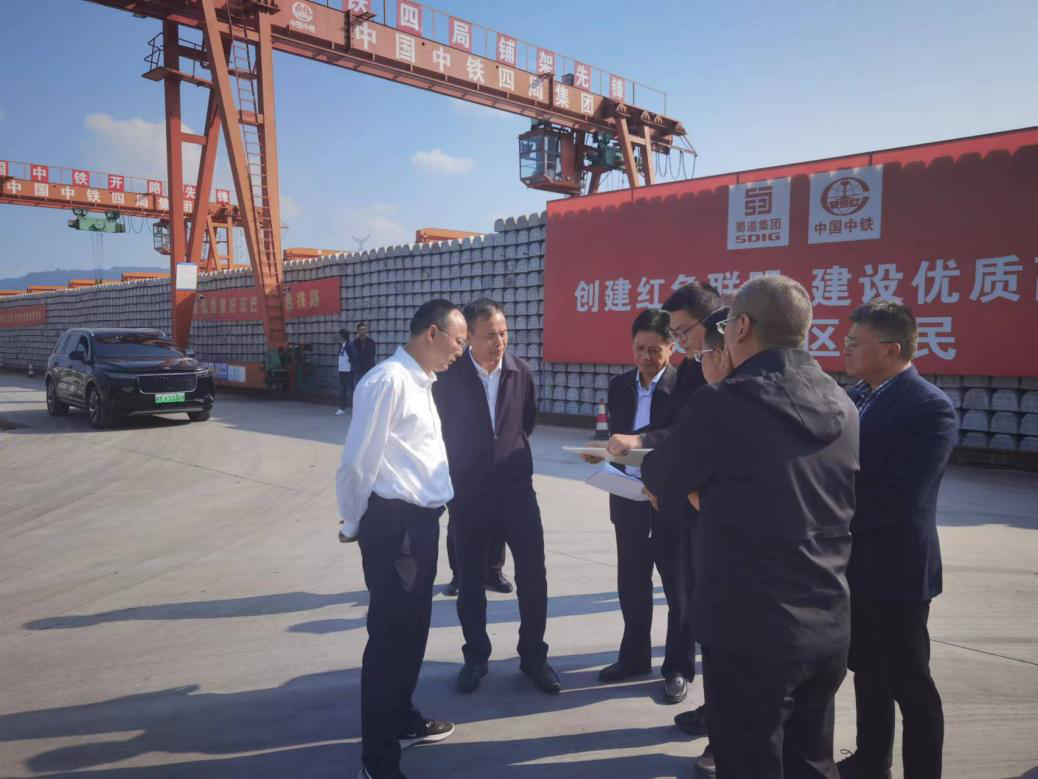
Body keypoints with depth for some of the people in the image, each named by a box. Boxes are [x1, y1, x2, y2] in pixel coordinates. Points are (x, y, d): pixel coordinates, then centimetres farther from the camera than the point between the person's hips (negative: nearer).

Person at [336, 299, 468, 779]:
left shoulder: (421, 382, 13)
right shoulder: (388, 380, -18)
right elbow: (359, 460, -16)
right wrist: (354, 524, -2)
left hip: (422, 520, 9)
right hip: (393, 523, -9)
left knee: (414, 626, 21)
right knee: (389, 632, 1)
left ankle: (402, 720, 41)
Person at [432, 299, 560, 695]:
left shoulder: (521, 372, -3)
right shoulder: (449, 377, -11)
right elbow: (440, 429, 2)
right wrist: (458, 469, 8)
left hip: (516, 486, 2)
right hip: (468, 490, -1)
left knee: (533, 574, 3)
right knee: (470, 579, 10)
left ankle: (533, 655, 22)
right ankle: (475, 657, 28)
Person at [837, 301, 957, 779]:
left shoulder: (929, 407, -19)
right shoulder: (859, 395, 6)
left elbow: (900, 498, -27)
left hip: (895, 569, -8)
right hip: (854, 564, 8)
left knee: (910, 685, 7)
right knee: (867, 671, 22)